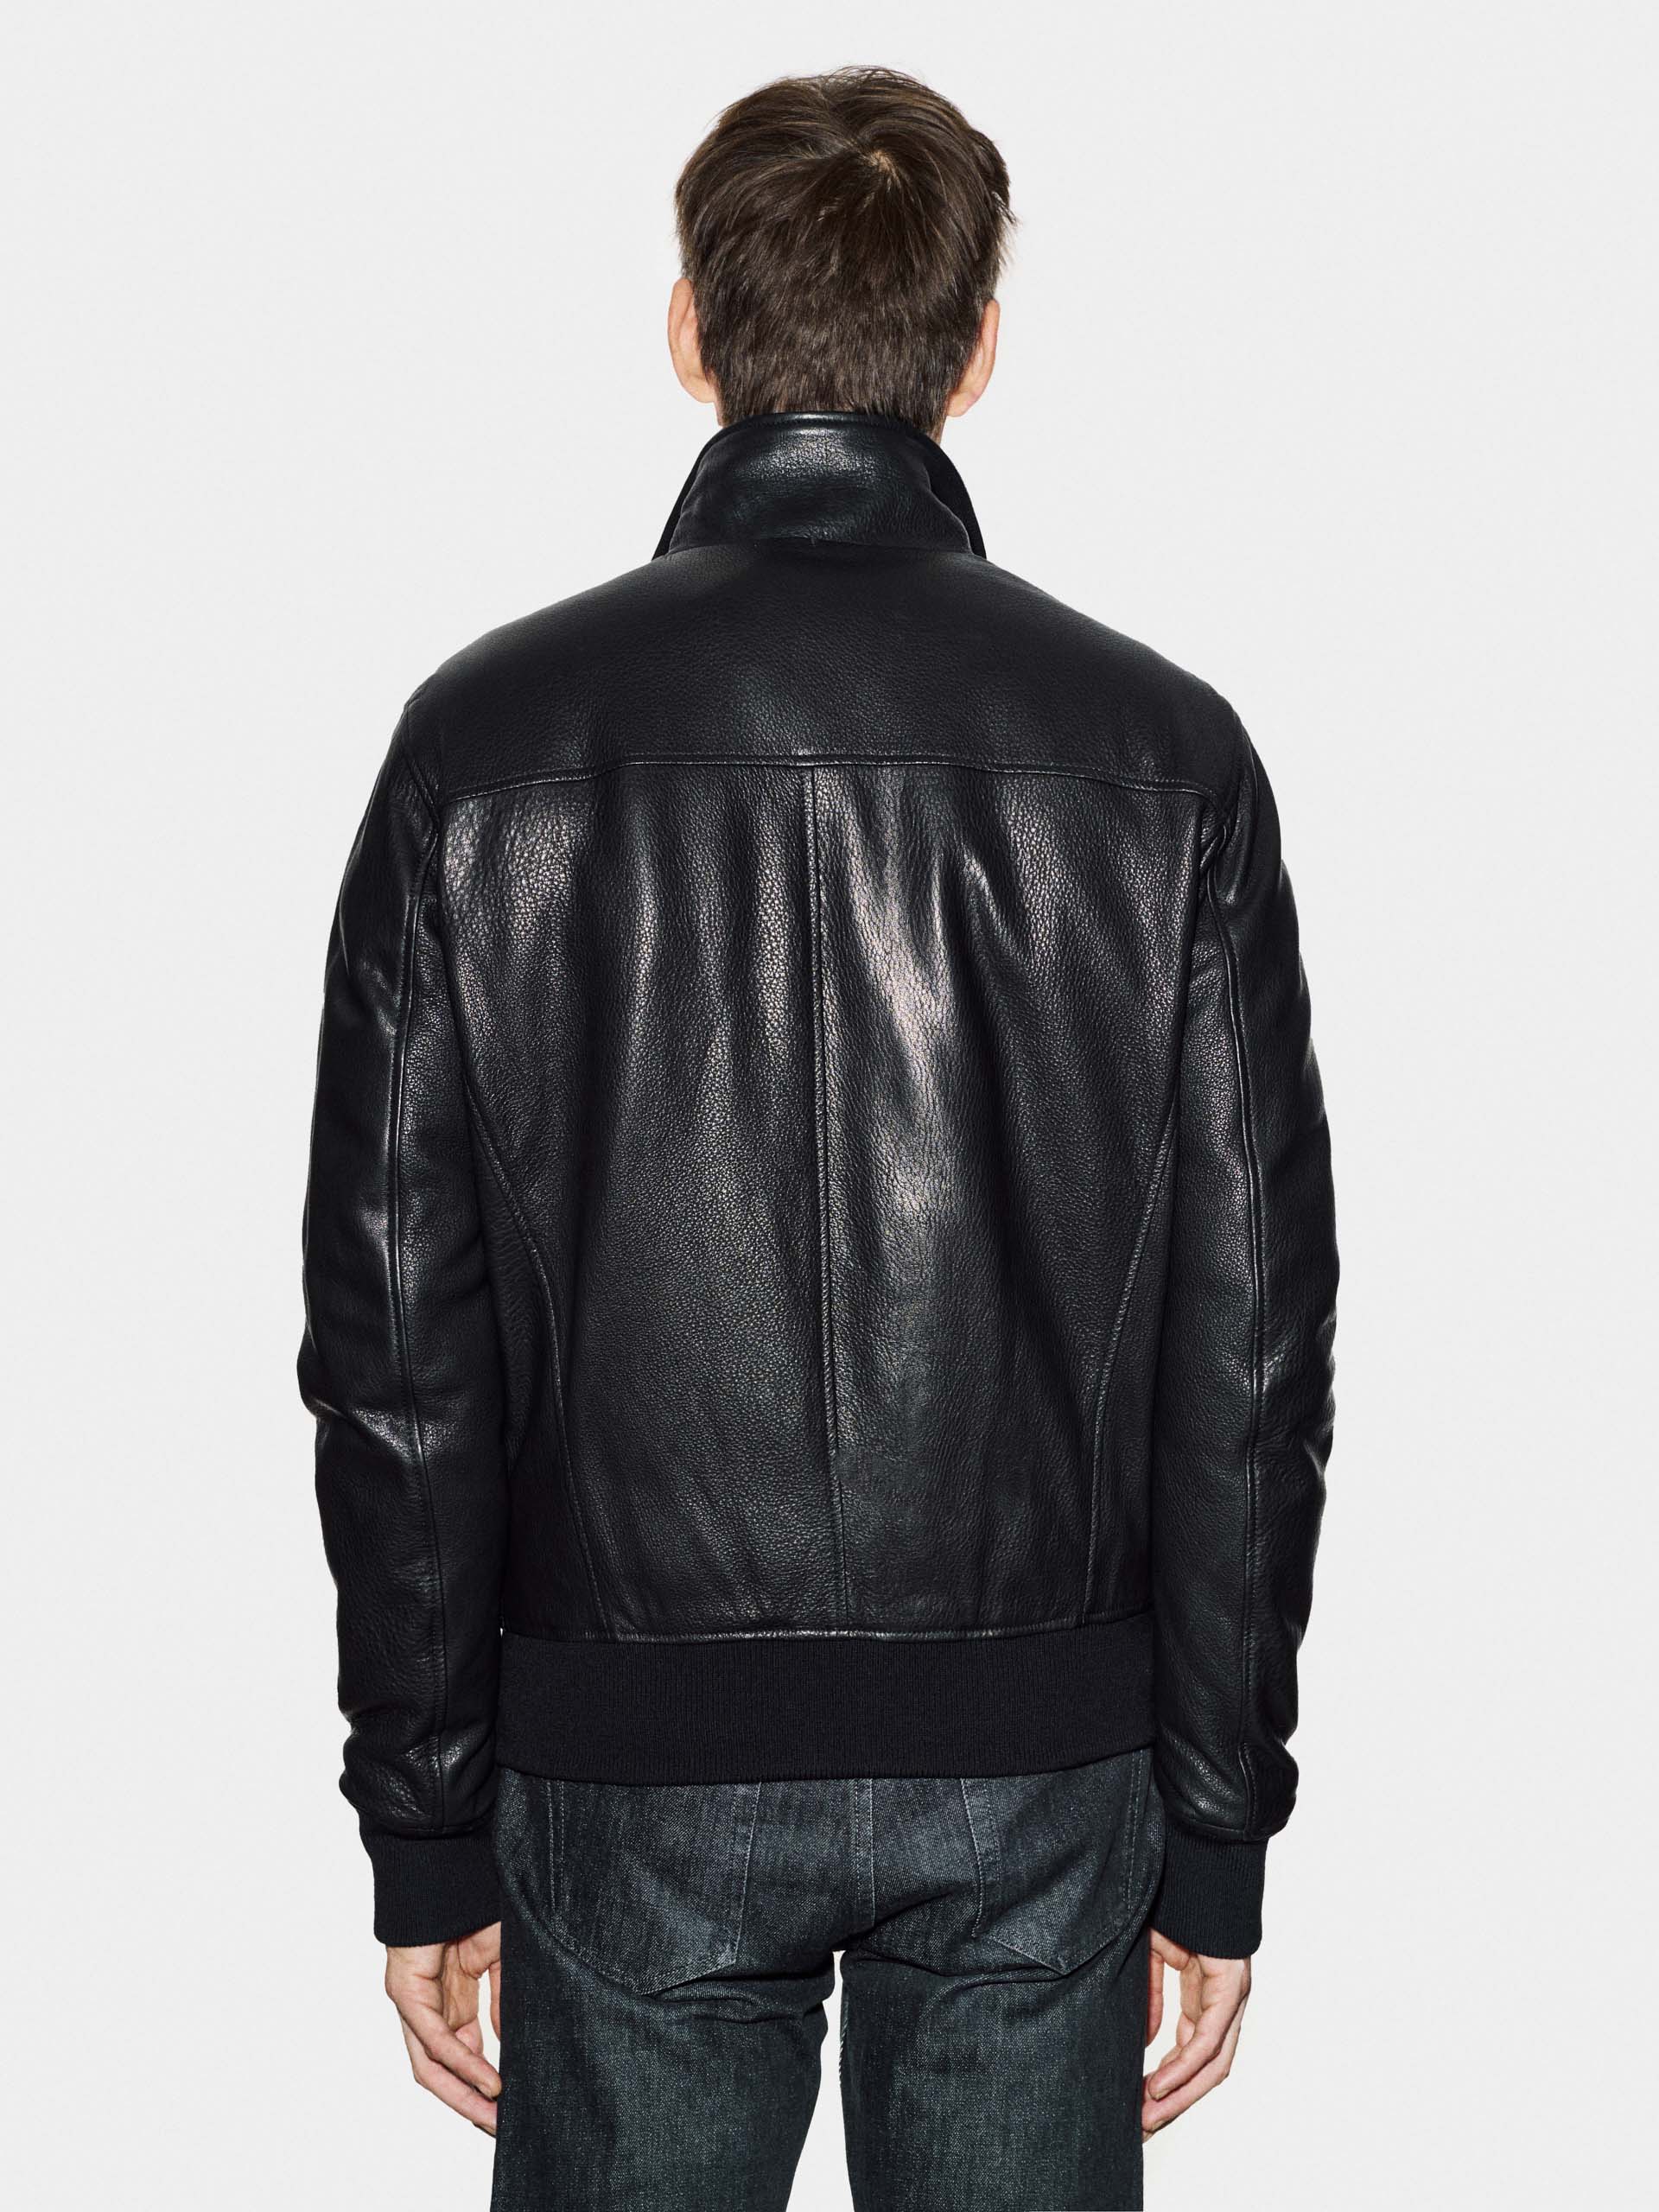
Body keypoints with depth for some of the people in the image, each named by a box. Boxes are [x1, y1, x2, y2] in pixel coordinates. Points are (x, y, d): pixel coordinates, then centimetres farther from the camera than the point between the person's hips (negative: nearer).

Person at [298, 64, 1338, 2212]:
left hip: (630, 1772, 0)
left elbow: (397, 1348, -5)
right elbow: (1251, 1361, -4)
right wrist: (1218, 1843, 5)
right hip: (1035, 1780, 1)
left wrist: (427, 1833, 5)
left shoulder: (487, 738, -6)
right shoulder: (1165, 750, -5)